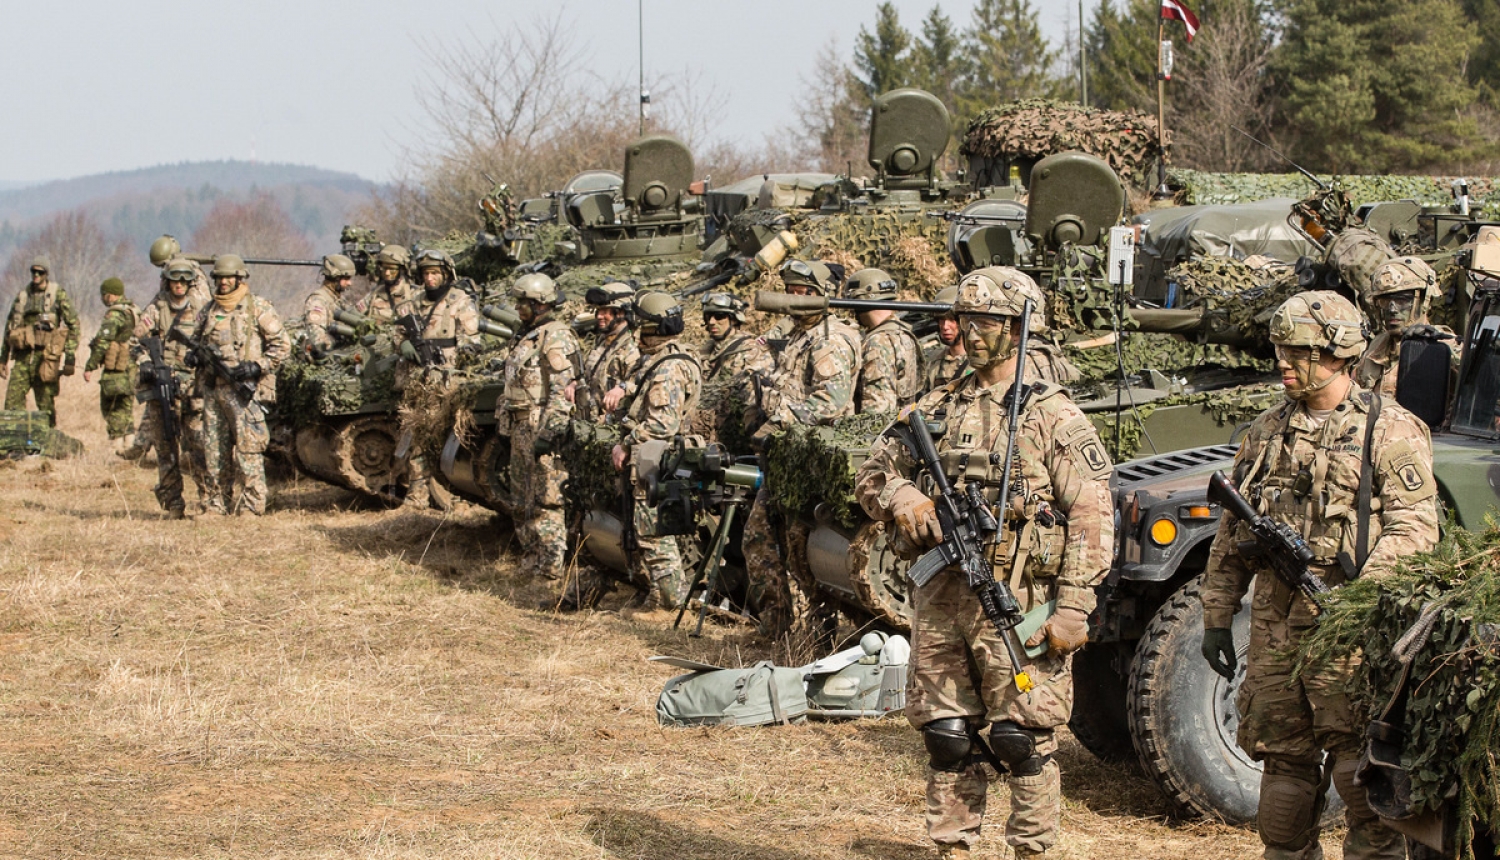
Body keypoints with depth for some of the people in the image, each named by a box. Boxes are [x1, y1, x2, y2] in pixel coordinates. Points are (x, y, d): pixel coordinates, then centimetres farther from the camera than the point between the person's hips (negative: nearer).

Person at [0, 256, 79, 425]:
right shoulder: (22, 296, 14)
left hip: (45, 355, -4)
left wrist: (71, 353, -9)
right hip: (23, 356, 4)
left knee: (45, 404, 0)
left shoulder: (58, 294, 1)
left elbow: (73, 323, 0)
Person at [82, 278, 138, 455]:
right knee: (127, 409, 14)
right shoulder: (134, 312, 13)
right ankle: (130, 445, 13)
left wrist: (89, 366, -13)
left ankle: (119, 447, -3)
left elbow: (102, 344, -19)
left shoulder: (114, 315, -15)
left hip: (115, 370, -8)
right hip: (132, 367, 8)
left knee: (112, 410, -1)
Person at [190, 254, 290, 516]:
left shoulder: (258, 308, -1)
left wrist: (256, 367, -14)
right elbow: (196, 341, 27)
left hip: (245, 390, -6)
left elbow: (282, 345, -2)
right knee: (214, 450, 7)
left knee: (248, 448, -8)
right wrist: (194, 356, 3)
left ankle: (251, 505, -6)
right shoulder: (208, 311, 15)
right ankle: (215, 504, 13)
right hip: (212, 389, 6)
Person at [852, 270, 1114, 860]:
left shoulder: (1052, 415, -4)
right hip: (941, 599, 5)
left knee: (1023, 741, -1)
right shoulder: (939, 407, 11)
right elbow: (872, 474, 16)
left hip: (1017, 604, -5)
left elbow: (1093, 516, -8)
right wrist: (900, 496, -8)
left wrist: (1073, 609, -14)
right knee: (946, 738, 9)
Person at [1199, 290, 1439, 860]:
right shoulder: (1267, 432, 16)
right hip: (1274, 623, 6)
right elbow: (1230, 535, 19)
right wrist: (1216, 616, 14)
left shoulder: (1388, 430, -2)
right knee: (1284, 761, 9)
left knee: (1358, 763, -9)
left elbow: (1414, 527, -10)